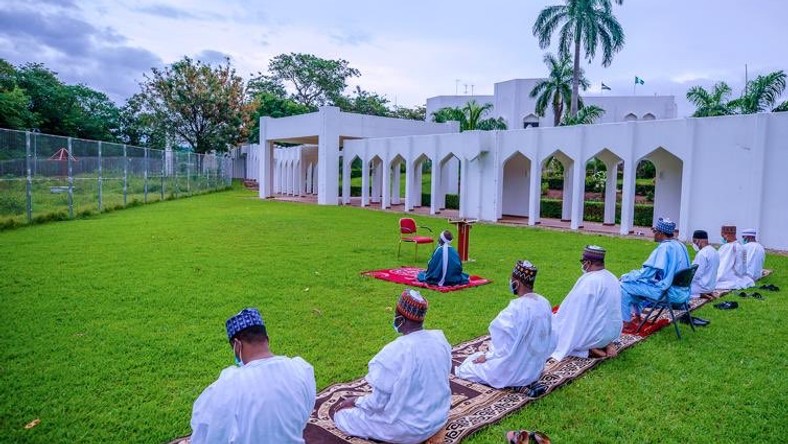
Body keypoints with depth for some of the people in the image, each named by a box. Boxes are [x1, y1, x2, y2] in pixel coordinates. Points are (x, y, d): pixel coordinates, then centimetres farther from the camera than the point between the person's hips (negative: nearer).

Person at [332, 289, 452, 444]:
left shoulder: (393, 353, -27)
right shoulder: (440, 339, -8)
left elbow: (378, 403, -19)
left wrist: (355, 401, 1)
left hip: (408, 429, -7)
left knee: (342, 415, 8)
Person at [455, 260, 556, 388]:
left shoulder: (516, 308, -26)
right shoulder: (545, 303, -4)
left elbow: (507, 347, -22)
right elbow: (549, 340, 7)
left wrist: (487, 356, -6)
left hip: (514, 372, -8)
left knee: (463, 368, 7)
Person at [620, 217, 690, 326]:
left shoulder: (665, 247, -18)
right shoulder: (680, 245, 10)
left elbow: (647, 273, -21)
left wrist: (626, 277, -7)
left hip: (669, 293, -10)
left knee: (624, 285, -8)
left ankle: (626, 323, -2)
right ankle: (637, 316, 30)